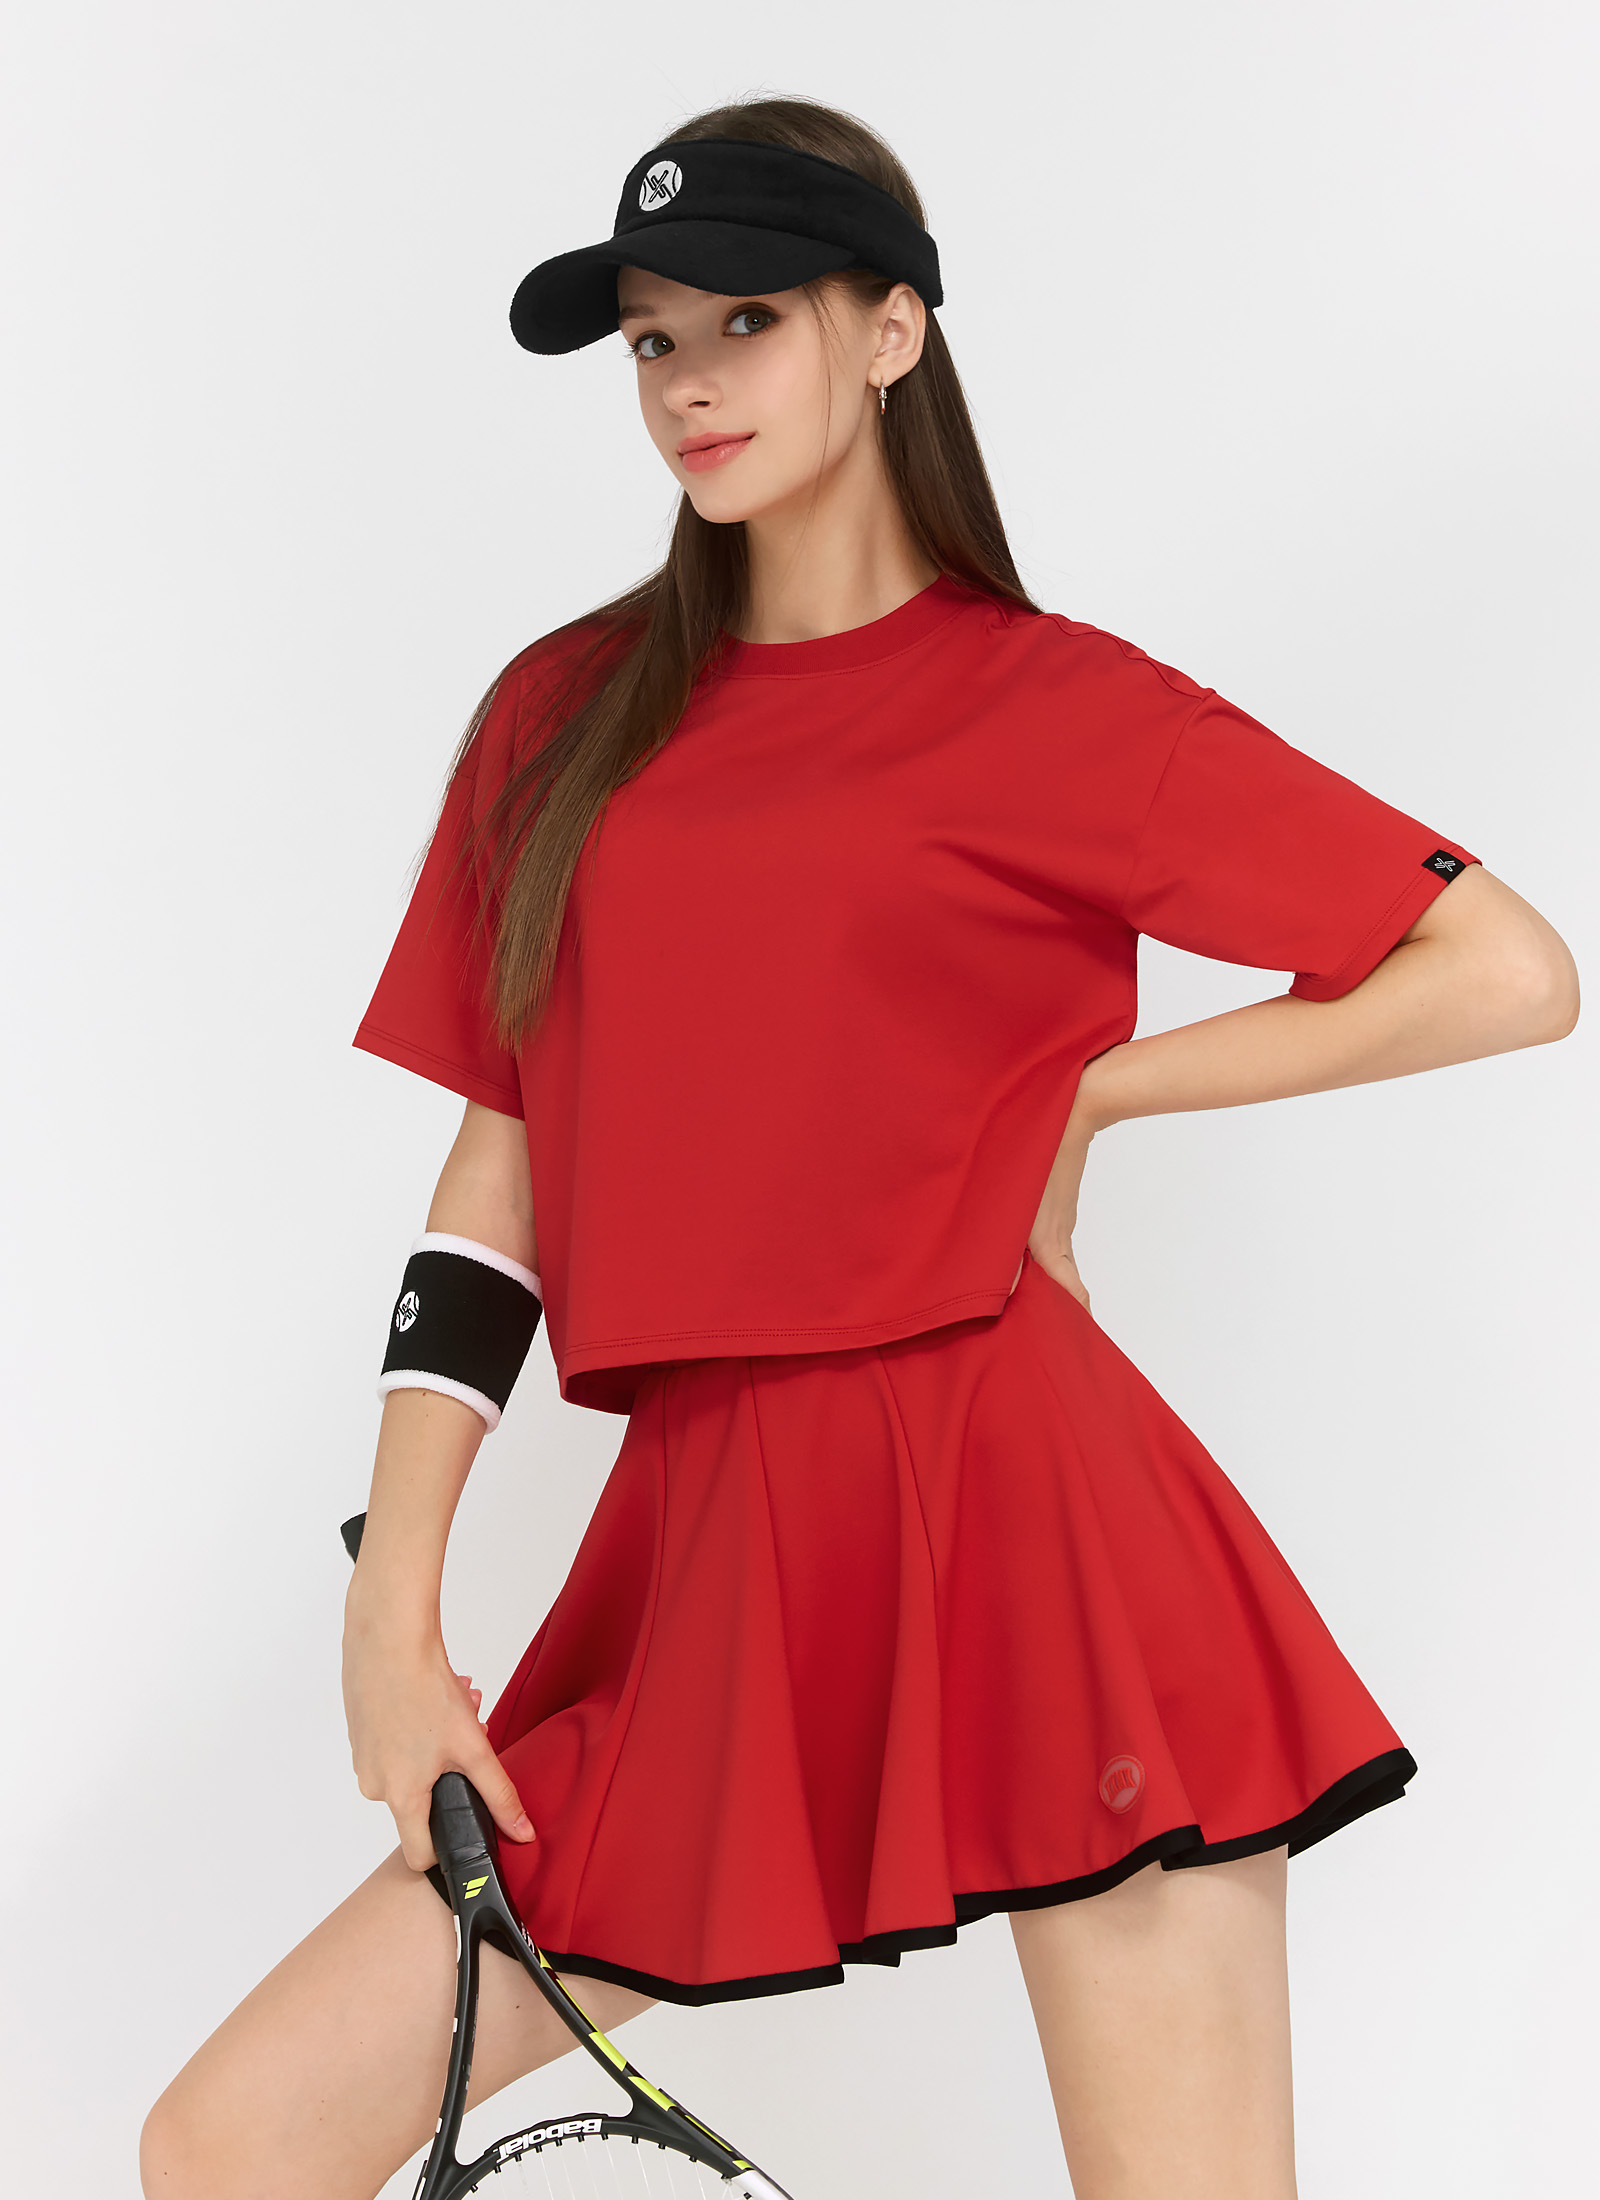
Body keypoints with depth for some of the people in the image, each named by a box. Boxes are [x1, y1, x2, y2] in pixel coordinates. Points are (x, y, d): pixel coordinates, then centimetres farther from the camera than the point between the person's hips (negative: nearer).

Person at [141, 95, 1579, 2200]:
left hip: (1013, 1530, -4)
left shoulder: (1060, 705, 1)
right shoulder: (562, 712, 13)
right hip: (701, 1557, 4)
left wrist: (1090, 1088, -2)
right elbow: (496, 1171, 10)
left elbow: (1515, 973, -1)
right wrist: (395, 1616, 3)